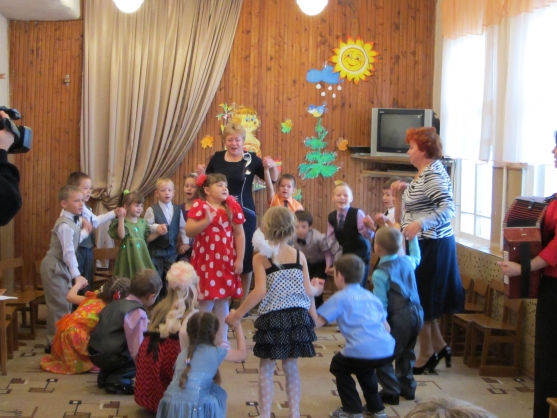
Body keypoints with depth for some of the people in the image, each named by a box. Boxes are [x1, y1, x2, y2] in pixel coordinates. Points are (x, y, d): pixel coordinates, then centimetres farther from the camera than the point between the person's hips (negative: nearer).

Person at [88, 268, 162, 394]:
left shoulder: (117, 303, 12)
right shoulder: (138, 314, -15)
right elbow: (137, 349, -18)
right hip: (110, 357, -9)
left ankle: (106, 375, 15)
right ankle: (118, 379, -12)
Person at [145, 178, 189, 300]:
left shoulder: (177, 210, 4)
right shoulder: (151, 210, -9)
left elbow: (183, 227, 8)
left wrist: (185, 242, 4)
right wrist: (156, 227, -29)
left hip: (172, 249, 4)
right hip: (156, 249, -4)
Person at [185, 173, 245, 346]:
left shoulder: (232, 207, 3)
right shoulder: (199, 206, -5)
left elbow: (239, 234, 5)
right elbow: (189, 231, -13)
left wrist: (239, 260, 1)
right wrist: (206, 221, -23)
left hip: (226, 261, 3)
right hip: (205, 261, -3)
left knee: (223, 302, 9)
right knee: (205, 302, 1)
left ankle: (223, 341, 18)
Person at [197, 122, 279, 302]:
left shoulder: (251, 159, -3)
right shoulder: (217, 158, 4)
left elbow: (273, 179, -1)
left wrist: (272, 165, -20)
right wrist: (201, 173, -5)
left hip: (244, 214, -2)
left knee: (245, 256, 5)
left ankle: (243, 301, 19)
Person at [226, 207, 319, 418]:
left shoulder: (261, 257, -6)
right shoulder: (299, 255, 3)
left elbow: (260, 291, -16)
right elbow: (308, 291, 2)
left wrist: (237, 315, -8)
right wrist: (312, 317, 16)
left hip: (273, 319, -3)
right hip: (298, 317, 3)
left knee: (266, 368, 10)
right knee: (291, 367, 16)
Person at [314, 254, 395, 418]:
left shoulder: (339, 298, 5)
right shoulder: (371, 296, 21)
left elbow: (315, 323, 0)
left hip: (363, 352, -6)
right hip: (387, 350, 6)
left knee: (338, 366, 25)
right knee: (364, 367, 37)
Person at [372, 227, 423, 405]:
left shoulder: (380, 273, -15)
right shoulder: (406, 261, 5)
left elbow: (381, 304, -16)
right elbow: (416, 257, 31)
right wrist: (413, 237, 39)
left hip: (399, 318, -8)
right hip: (417, 312, 8)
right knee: (405, 353, 24)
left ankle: (391, 392, 7)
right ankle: (407, 388, 34)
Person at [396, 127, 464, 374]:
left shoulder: (433, 174, -18)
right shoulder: (424, 172, 12)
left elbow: (448, 207, -29)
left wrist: (420, 224, -39)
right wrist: (406, 189, 11)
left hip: (431, 246, -10)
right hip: (423, 244, 10)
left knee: (420, 299, -1)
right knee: (424, 299, 15)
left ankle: (427, 355, 11)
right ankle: (439, 347, 24)